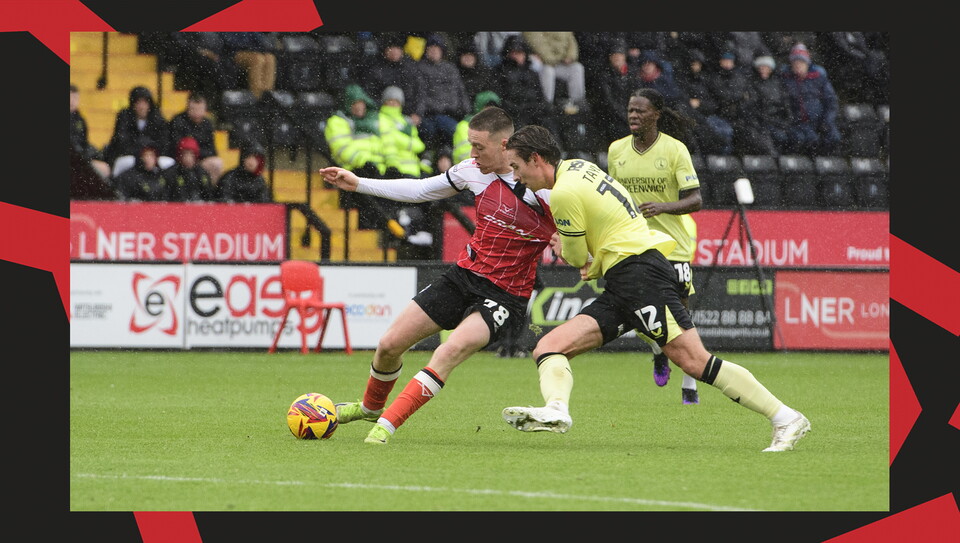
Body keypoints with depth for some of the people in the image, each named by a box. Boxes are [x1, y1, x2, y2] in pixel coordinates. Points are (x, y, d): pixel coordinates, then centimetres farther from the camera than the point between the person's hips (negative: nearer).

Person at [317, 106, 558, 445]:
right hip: (464, 276, 6)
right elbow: (420, 190, 14)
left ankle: (386, 426, -24)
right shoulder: (474, 171, 0)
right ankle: (371, 407, 38)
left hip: (503, 296, -6)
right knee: (390, 344, 6)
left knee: (451, 350, -31)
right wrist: (357, 184, 14)